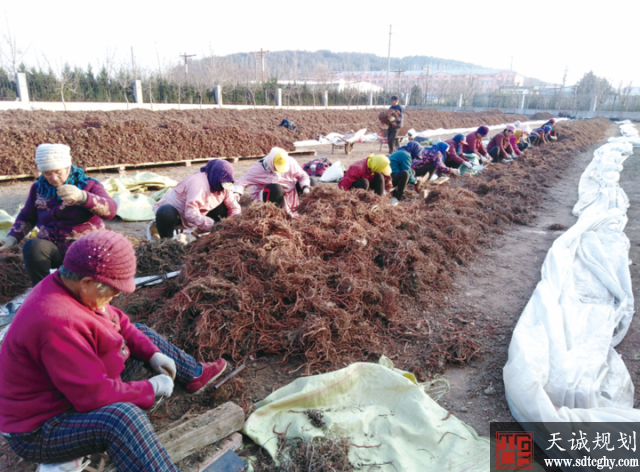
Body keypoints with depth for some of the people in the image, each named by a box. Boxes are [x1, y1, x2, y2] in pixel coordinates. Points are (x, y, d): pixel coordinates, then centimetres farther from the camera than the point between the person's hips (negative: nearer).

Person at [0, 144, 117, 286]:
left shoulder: (89, 185, -4)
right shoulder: (38, 188, 8)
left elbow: (111, 210, -22)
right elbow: (26, 217, 21)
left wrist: (82, 197, -40)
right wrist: (12, 237, 0)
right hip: (51, 248, 4)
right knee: (33, 246, -30)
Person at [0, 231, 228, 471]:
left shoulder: (70, 285, -9)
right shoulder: (57, 323, -37)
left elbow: (116, 321, 6)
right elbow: (95, 395, -33)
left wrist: (152, 353, -4)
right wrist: (151, 388, -19)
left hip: (81, 386, 10)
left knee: (144, 334, 12)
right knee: (124, 416, -38)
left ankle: (194, 375, 29)